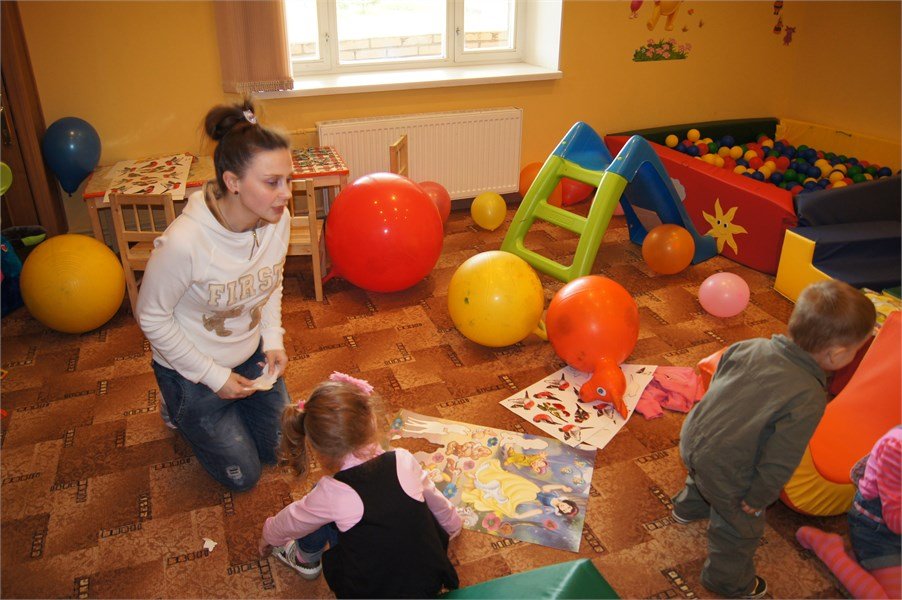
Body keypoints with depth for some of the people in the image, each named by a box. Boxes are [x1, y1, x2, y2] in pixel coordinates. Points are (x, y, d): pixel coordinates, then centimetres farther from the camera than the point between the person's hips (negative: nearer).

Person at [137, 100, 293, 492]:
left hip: (252, 357, 5)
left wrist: (273, 341, -8)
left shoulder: (278, 219, -18)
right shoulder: (184, 242, -36)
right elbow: (151, 318, -20)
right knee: (243, 476, 12)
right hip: (192, 371, -5)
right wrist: (214, 377, -16)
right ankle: (180, 410, 32)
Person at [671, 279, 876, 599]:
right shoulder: (808, 400, -29)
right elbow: (779, 461, -22)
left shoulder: (748, 347, -12)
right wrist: (759, 498, -5)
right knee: (740, 527, 23)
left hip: (692, 439, 6)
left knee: (701, 478, 40)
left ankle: (689, 506, 70)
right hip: (726, 474, -6)